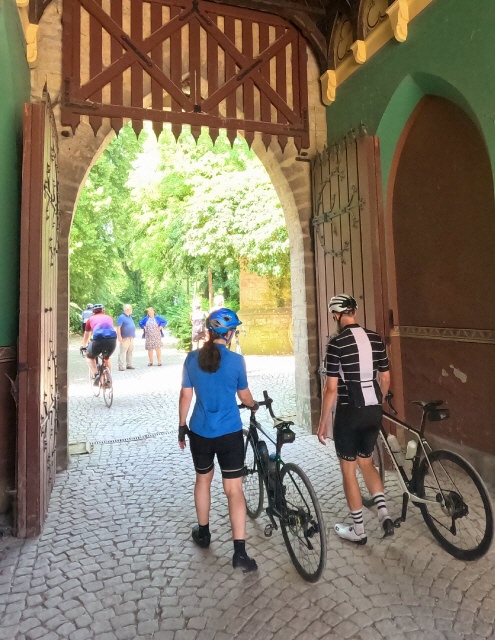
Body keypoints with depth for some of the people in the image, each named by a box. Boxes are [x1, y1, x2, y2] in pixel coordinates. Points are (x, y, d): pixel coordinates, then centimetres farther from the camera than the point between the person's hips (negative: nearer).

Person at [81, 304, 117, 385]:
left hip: (98, 339, -2)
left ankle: (95, 375, 5)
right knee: (107, 358, 32)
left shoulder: (91, 319, 27)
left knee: (89, 357, 27)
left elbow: (86, 336, 38)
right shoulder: (109, 318, 32)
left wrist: (84, 347, 56)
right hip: (112, 339, 2)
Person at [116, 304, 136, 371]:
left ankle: (129, 365, 19)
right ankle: (121, 366, -8)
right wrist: (119, 337, -21)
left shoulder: (130, 317, 17)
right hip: (125, 338, -9)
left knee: (130, 352, 11)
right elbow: (118, 327, -15)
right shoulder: (121, 317, -9)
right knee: (122, 352, -8)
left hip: (131, 338, 9)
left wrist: (133, 335, 23)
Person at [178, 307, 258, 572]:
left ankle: (203, 533, 39)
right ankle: (240, 552, 5)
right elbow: (243, 395, 0)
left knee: (203, 479, 23)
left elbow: (185, 395, 0)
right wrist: (254, 405, 22)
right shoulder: (236, 360, -12)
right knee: (234, 489, 4)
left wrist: (182, 426, 12)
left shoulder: (192, 358, -4)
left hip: (199, 432, 3)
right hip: (229, 433, -3)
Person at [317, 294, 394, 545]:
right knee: (366, 462, 25)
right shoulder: (375, 338, 2)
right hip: (373, 411, 6)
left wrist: (323, 421, -6)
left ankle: (358, 530, 22)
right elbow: (385, 378, 9)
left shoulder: (337, 343, -15)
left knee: (348, 470, 11)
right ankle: (384, 513, 15)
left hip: (349, 412, -6)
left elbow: (331, 388, -15)